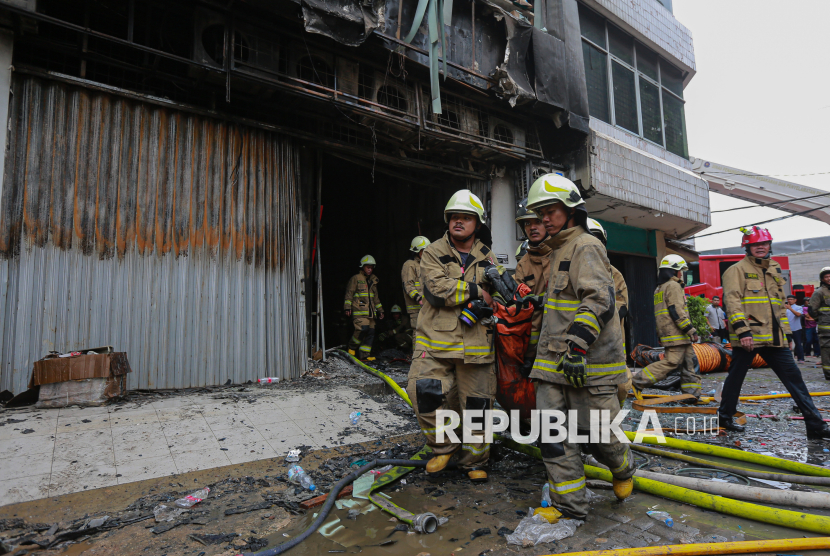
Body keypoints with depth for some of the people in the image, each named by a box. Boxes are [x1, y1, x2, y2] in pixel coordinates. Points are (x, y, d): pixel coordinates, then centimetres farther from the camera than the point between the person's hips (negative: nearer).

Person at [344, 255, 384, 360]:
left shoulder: (373, 281, 21)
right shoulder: (356, 278, 3)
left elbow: (376, 298, 28)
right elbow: (349, 293, 0)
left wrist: (380, 310, 25)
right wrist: (347, 307, -9)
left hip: (370, 312, 6)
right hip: (359, 311, -6)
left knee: (371, 332, -2)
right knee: (363, 328, -20)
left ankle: (365, 354, 4)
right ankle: (352, 346, 4)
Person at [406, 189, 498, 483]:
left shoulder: (487, 260, 14)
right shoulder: (433, 253, 4)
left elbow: (497, 296, 11)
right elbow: (438, 289, -13)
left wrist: (481, 308, -11)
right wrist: (477, 290, -10)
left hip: (476, 344, 3)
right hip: (436, 340, -2)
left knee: (476, 403, 7)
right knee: (423, 390, -16)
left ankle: (474, 462, 31)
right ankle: (444, 447, 12)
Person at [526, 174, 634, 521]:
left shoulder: (586, 247, -8)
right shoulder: (559, 251, 22)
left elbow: (598, 300, -21)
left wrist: (578, 345, -28)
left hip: (589, 362, -8)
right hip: (554, 361, 8)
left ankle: (623, 469, 38)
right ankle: (570, 508, 16)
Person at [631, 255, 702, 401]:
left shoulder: (659, 288, 22)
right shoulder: (673, 286, -8)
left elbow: (662, 314, 23)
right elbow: (677, 311, -18)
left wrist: (660, 334, 24)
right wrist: (691, 330, -16)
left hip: (667, 333, 10)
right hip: (676, 334, -10)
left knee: (689, 363, 11)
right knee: (671, 362, -11)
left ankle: (691, 394, 12)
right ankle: (639, 381, -12)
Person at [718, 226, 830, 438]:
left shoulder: (774, 270, 18)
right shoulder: (737, 270, -4)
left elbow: (780, 305, 24)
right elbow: (732, 301, -14)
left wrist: (785, 331, 20)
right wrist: (742, 330, -22)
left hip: (774, 337, 6)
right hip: (747, 337, -6)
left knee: (794, 377, 4)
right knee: (736, 377, 5)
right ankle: (725, 416, 20)